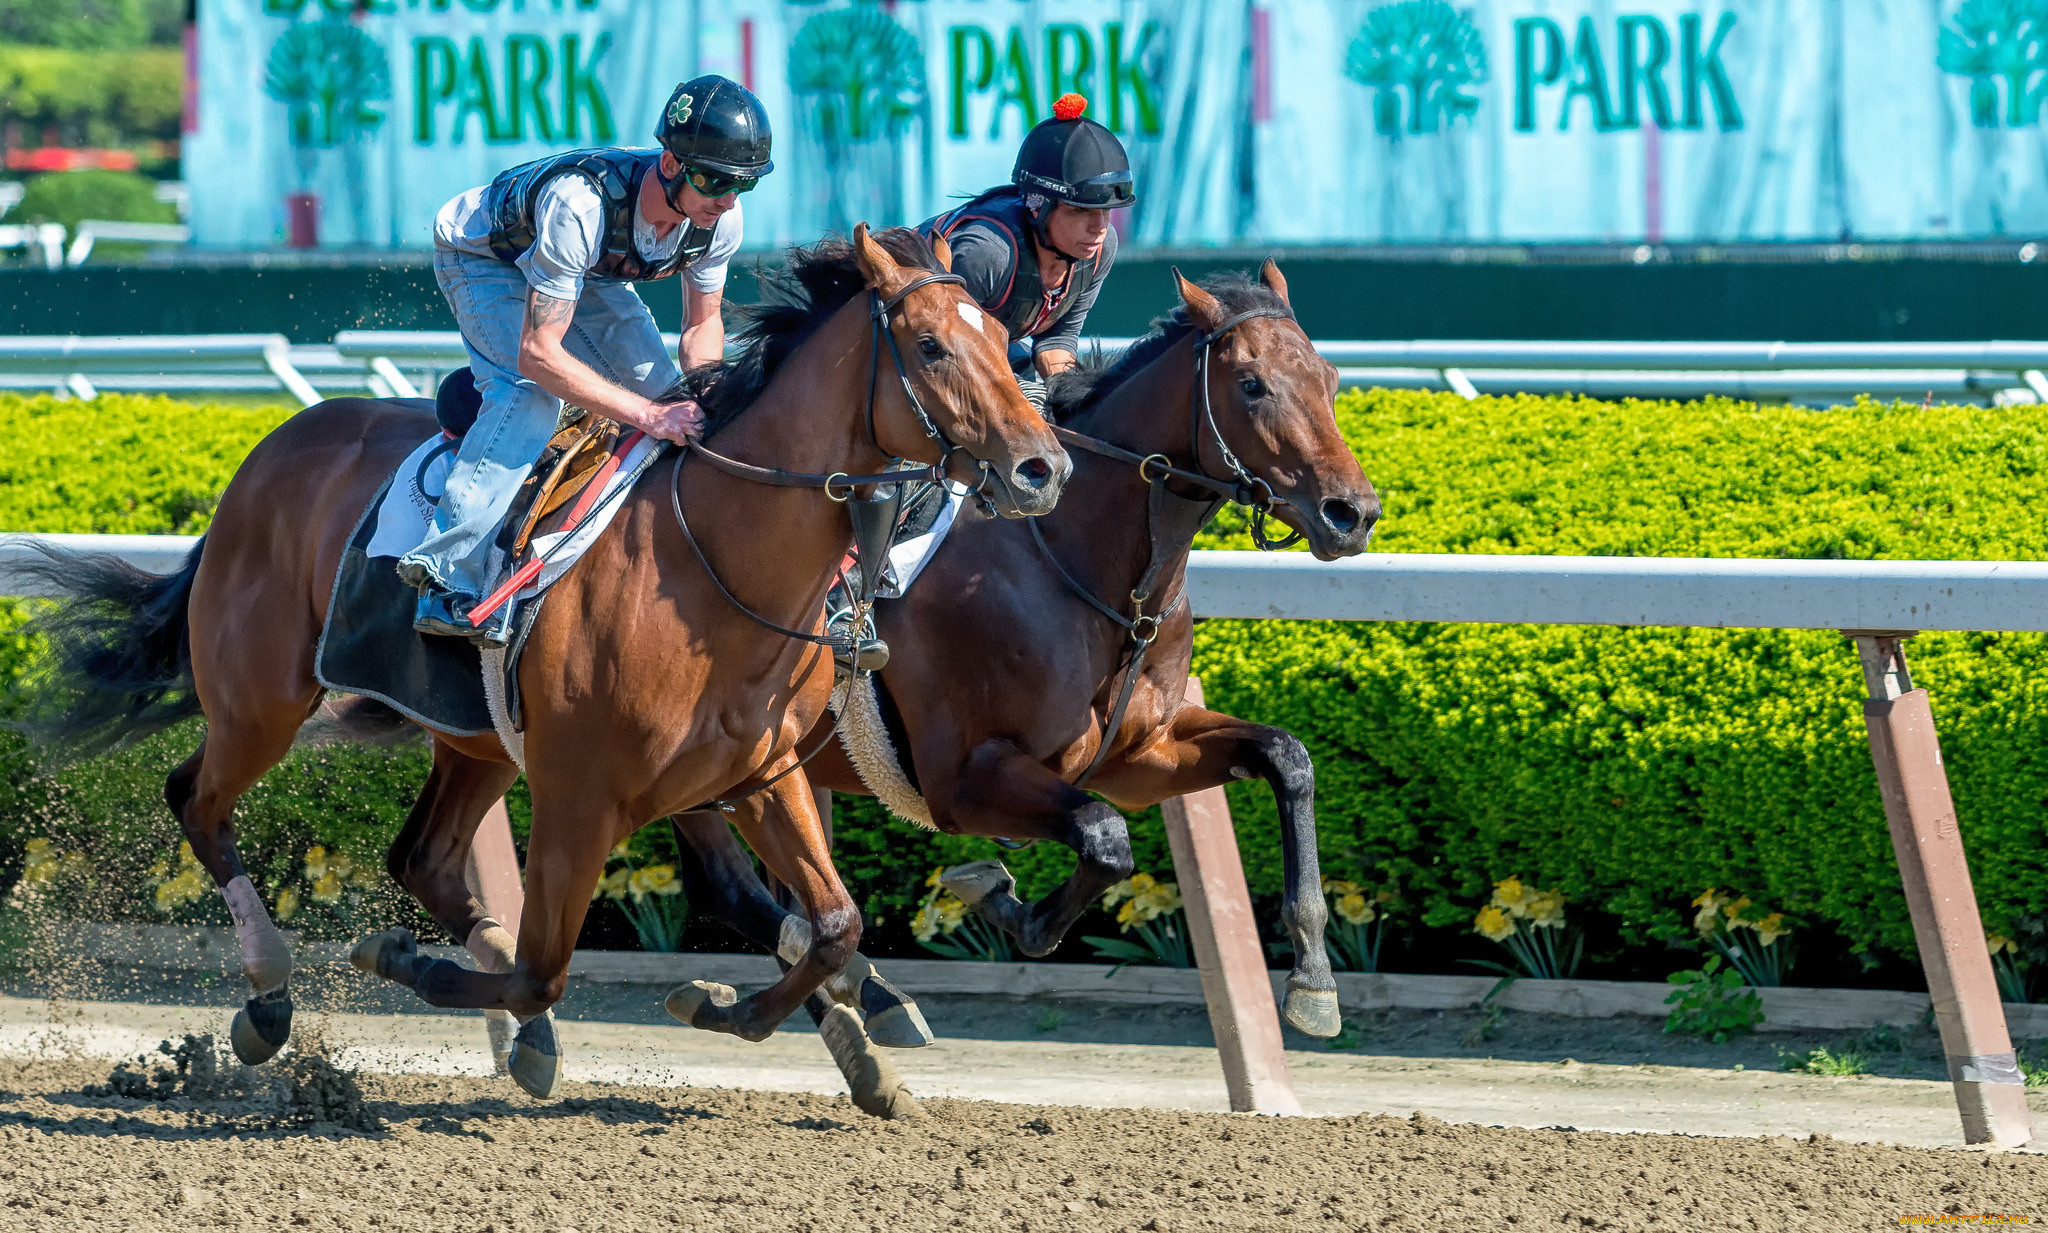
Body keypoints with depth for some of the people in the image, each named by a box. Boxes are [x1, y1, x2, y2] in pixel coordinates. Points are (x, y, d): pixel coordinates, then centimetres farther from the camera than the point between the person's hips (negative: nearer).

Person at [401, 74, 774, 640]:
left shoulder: (720, 219, -24)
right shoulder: (580, 203, -45)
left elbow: (702, 323, -5)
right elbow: (538, 354, -43)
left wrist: (702, 402, -26)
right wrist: (649, 415, -47)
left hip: (591, 271, 7)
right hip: (482, 255, -7)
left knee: (666, 395, -3)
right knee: (532, 393, -31)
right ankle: (450, 582, -34)